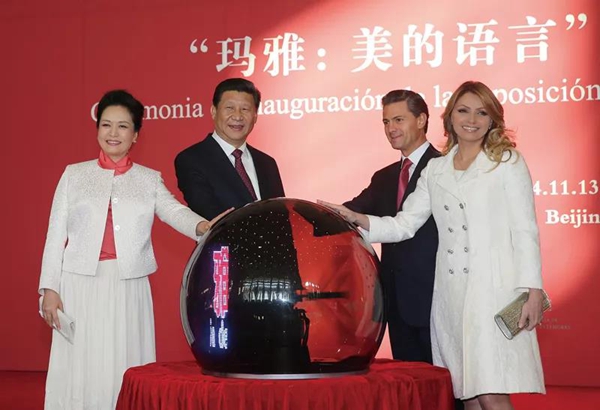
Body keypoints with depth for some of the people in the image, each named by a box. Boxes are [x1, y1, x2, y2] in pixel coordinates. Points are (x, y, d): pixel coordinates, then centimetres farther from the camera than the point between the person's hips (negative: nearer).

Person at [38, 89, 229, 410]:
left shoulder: (150, 179, 9)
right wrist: (50, 288, -1)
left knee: (124, 370, 1)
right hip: (80, 284, 0)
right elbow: (56, 233, 7)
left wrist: (201, 226, -31)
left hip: (129, 287, 0)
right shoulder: (74, 174, 9)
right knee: (80, 370, 1)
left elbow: (173, 211, -9)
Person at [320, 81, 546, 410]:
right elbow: (403, 225, 12)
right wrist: (356, 219, -3)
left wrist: (532, 289, -8)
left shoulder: (508, 162, 4)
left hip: (494, 288, -4)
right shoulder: (435, 169, 15)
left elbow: (525, 230, 0)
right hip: (450, 293, 4)